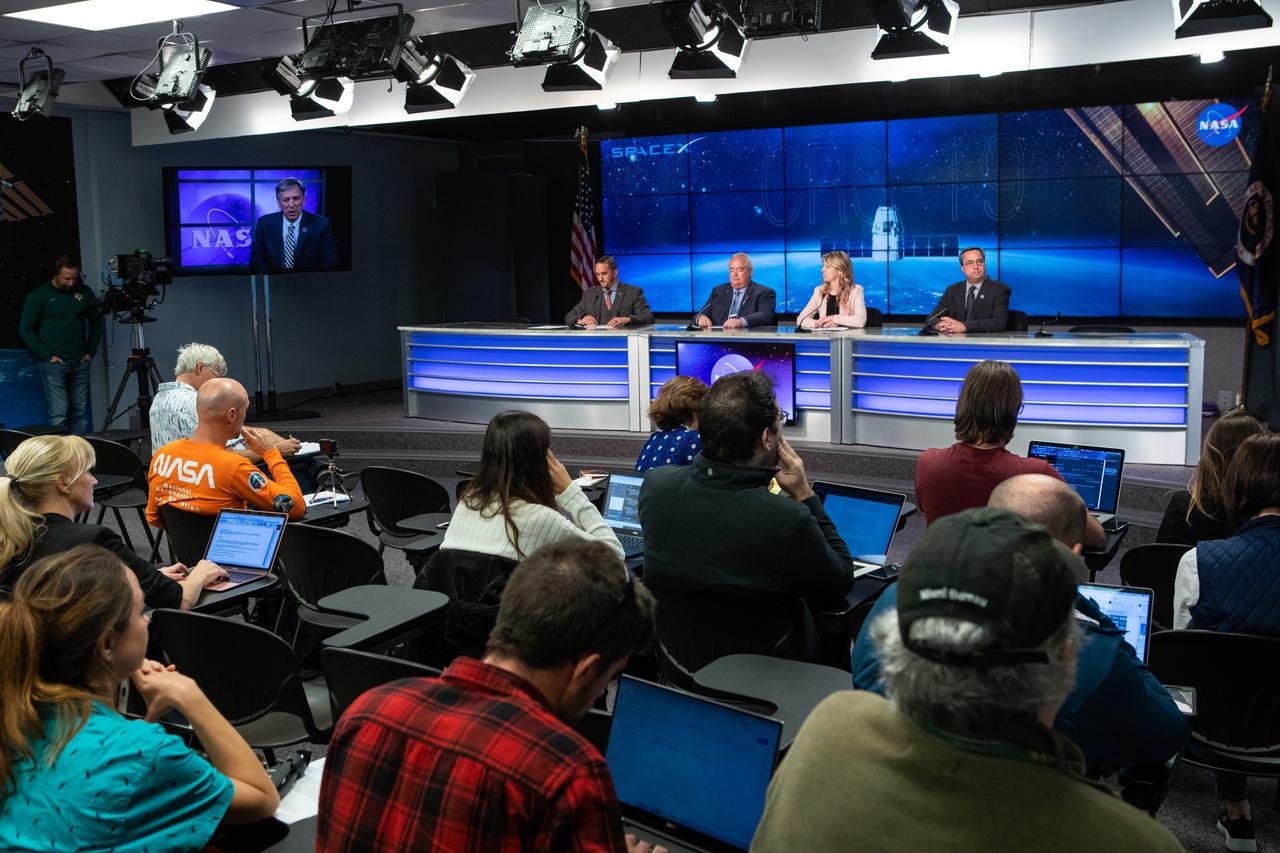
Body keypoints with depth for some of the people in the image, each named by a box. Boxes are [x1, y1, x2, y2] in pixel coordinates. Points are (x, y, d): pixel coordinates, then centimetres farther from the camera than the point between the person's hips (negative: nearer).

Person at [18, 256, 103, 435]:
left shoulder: (84, 292, 8)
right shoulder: (39, 295, -4)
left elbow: (96, 322, 19)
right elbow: (25, 329, -3)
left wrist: (91, 351, 10)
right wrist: (47, 356, -8)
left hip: (80, 363, 4)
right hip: (53, 364, -4)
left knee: (80, 412, 3)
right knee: (58, 415, -9)